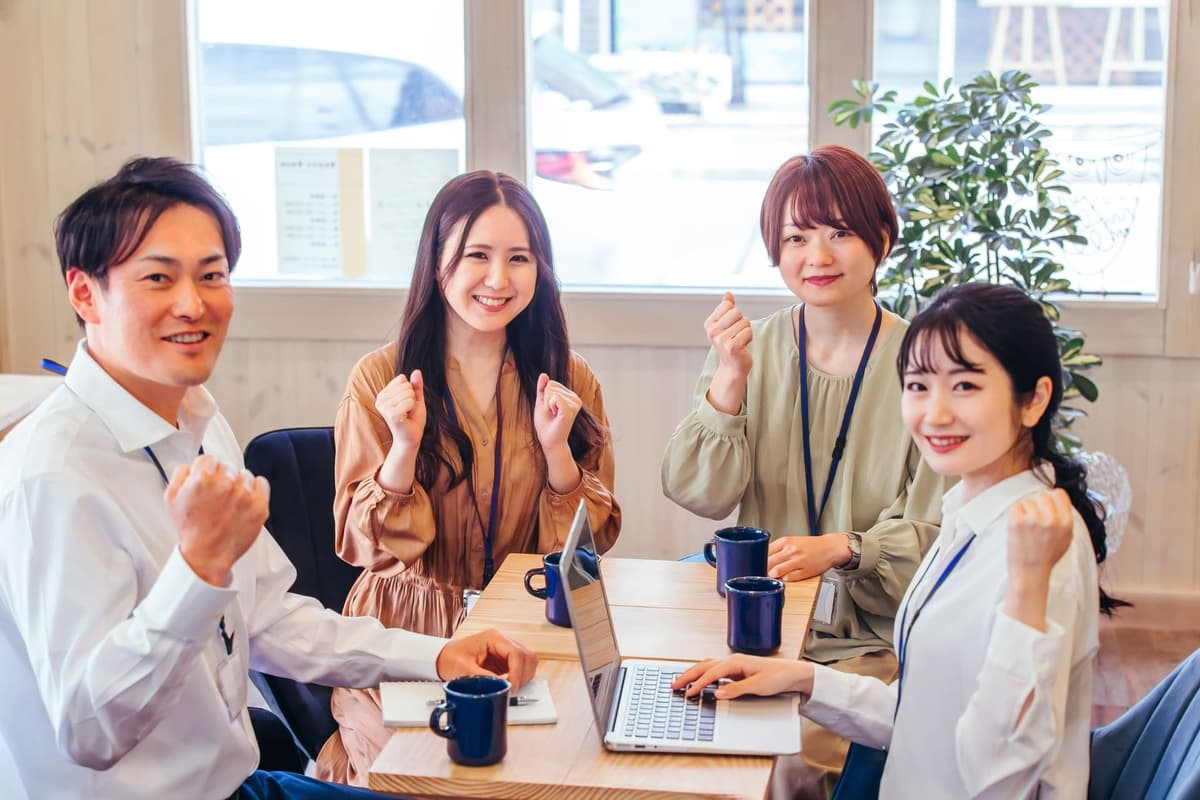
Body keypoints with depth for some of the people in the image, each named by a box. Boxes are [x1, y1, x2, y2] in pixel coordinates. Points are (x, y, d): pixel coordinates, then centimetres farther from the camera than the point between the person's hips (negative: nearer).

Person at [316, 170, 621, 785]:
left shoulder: (569, 382, 4)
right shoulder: (380, 380, -3)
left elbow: (591, 543, 4)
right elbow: (366, 546, -3)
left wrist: (557, 450, -12)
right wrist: (404, 448, -19)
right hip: (405, 638, -2)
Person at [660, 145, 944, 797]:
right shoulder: (751, 348, 5)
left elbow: (936, 530, -6)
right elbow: (700, 496, -2)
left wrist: (840, 548, -23)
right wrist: (730, 380, -15)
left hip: (872, 639, -3)